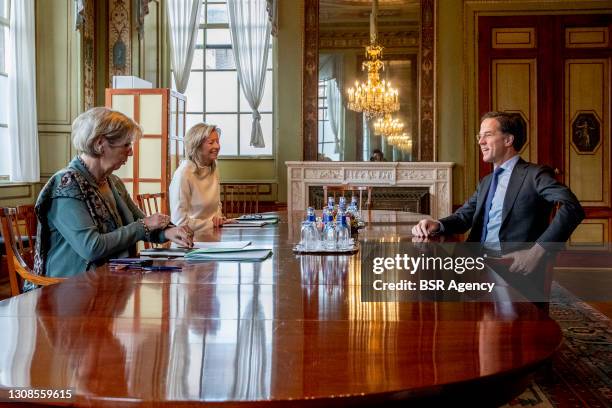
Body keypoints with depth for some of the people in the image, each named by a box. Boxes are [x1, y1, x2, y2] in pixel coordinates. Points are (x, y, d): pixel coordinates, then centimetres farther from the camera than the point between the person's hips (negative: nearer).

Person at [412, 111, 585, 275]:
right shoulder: (486, 182, 24)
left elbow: (572, 207, -16)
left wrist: (538, 250, -28)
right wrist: (437, 225, -1)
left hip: (513, 266, -7)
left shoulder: (534, 175, -1)